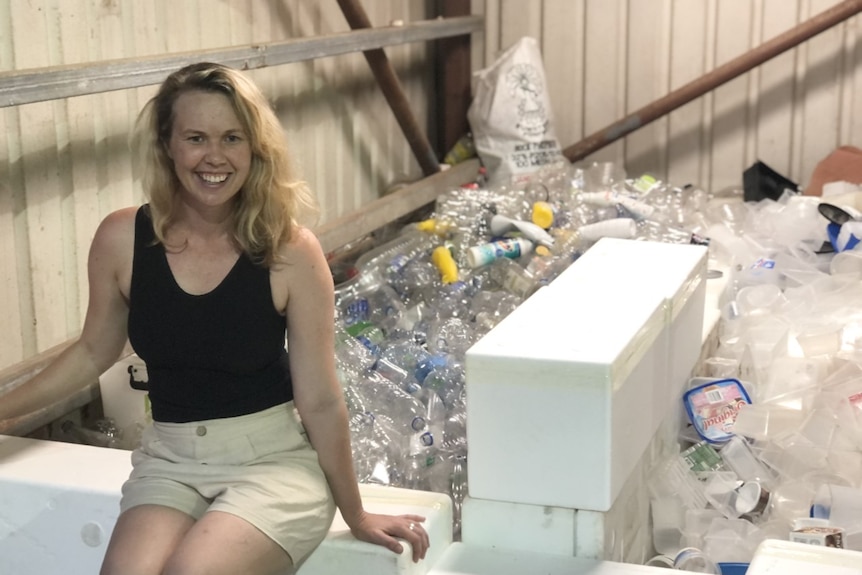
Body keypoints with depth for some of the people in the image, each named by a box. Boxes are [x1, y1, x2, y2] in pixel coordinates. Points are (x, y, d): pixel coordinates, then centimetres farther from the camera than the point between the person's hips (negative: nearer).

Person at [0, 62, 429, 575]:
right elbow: (95, 351, 13)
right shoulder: (121, 239, -6)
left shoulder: (292, 251, -14)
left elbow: (321, 402, -7)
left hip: (275, 461, -2)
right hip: (170, 461, 3)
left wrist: (356, 516, 1)